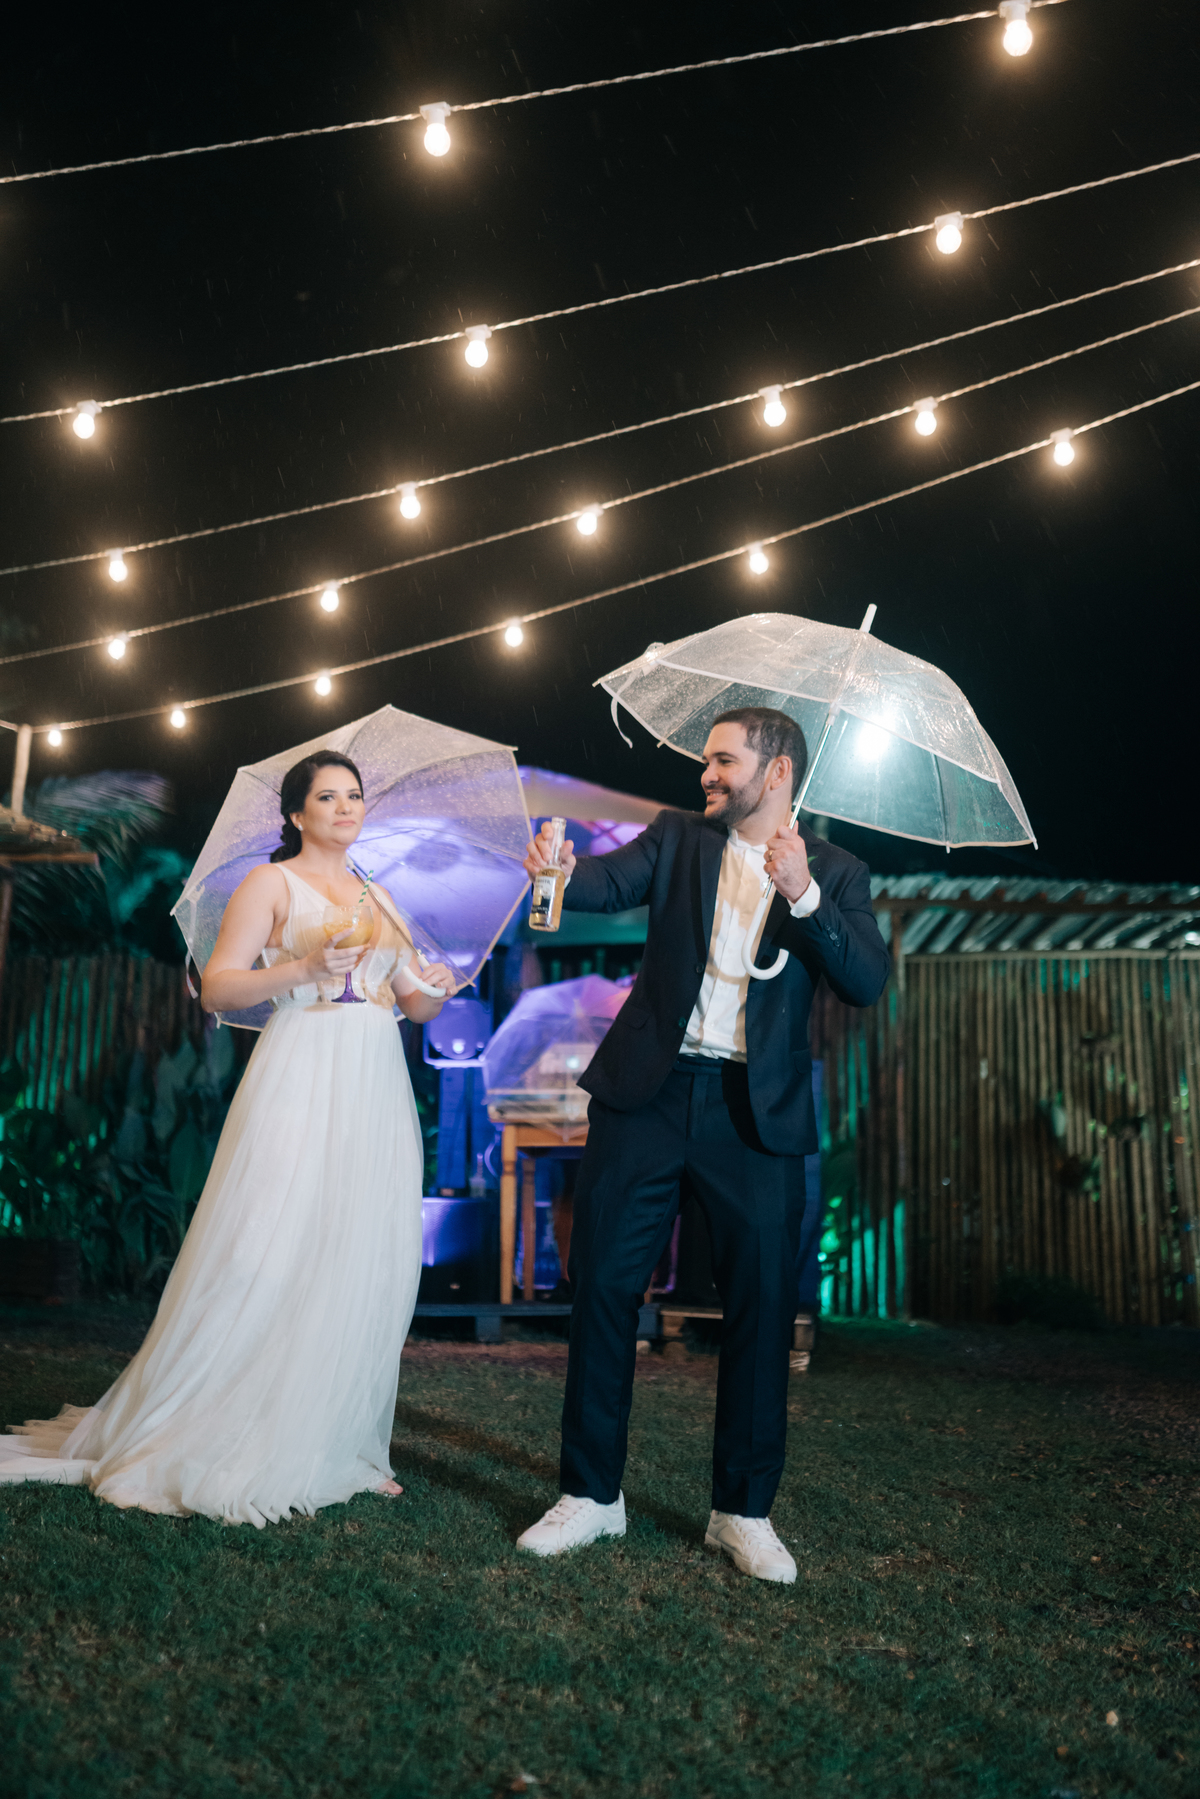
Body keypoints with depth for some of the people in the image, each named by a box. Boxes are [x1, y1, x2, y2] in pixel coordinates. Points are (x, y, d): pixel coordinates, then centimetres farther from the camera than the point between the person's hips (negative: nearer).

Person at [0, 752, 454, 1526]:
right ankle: (229, 1451, 6)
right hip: (300, 1082, -6)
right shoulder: (271, 884, 3)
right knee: (273, 1257, -8)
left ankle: (334, 1448, 14)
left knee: (367, 1266, 4)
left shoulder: (379, 898, 20)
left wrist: (435, 988, -1)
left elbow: (412, 1004, 21)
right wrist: (303, 968, -19)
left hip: (376, 1092, 6)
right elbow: (216, 987, -6)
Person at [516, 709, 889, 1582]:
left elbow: (868, 982, -6)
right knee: (603, 1287, 4)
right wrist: (559, 869, -31)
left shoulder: (834, 872, 7)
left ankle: (745, 1511, 22)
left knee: (763, 1306, 4)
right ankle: (592, 1494, 20)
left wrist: (803, 893, -19)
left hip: (757, 1113, -1)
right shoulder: (679, 837, 10)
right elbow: (613, 881, -9)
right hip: (649, 1094, 1)